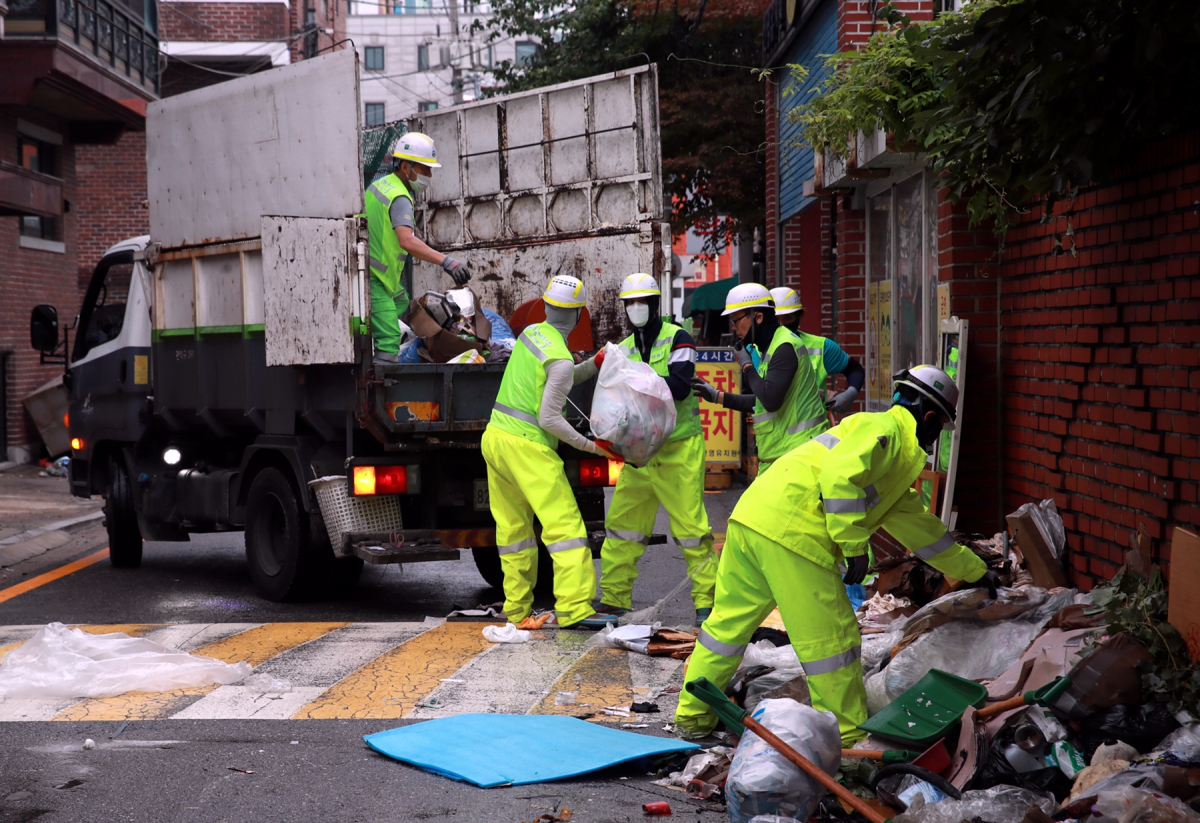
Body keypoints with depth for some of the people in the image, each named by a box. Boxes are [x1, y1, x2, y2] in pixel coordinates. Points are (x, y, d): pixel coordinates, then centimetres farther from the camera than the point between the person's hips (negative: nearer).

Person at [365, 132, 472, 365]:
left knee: (402, 304, 33)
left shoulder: (379, 184, 7)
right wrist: (446, 261, -47)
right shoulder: (400, 198, -23)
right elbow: (407, 241, -39)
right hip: (373, 279, -10)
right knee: (389, 340, -20)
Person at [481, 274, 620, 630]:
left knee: (512, 527, 12)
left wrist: (595, 363, 8)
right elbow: (549, 419, -16)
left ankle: (517, 608, 16)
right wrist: (590, 445, -10)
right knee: (564, 523, -8)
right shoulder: (560, 360, -14)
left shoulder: (531, 333, 9)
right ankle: (574, 608, -15)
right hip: (527, 447, -9)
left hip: (495, 436, 9)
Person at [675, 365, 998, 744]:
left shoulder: (898, 461, 31)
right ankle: (849, 737, 9)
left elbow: (922, 528, 38)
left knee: (729, 622, 18)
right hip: (790, 532, -10)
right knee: (830, 638, 0)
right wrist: (855, 547, -14)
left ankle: (693, 713, 29)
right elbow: (840, 475, -17)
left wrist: (975, 571, 44)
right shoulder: (884, 429, 0)